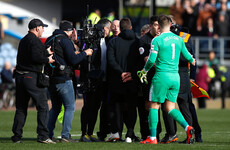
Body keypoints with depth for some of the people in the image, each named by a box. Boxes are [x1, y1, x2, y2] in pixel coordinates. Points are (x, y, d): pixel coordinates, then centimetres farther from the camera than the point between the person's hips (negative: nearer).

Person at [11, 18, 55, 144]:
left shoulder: (23, 40, 18)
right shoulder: (35, 41, -11)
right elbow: (35, 58, -21)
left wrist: (46, 53, 23)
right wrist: (47, 60, -7)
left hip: (19, 76, 9)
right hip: (31, 77, -9)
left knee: (21, 108, 12)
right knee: (43, 107, -3)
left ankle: (16, 136, 10)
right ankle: (42, 136, -9)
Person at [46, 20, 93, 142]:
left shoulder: (49, 40, 13)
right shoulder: (65, 41, -10)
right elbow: (73, 60, -14)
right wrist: (85, 53, 2)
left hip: (50, 79, 8)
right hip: (63, 79, -7)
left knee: (55, 107, 17)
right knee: (70, 107, 0)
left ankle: (48, 135, 11)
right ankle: (65, 136, -7)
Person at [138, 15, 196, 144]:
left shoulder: (157, 40, -7)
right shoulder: (178, 39, 9)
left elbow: (152, 60, -10)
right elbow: (187, 56, 20)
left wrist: (144, 71, 10)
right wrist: (192, 61, 44)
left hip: (162, 75, -5)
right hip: (175, 77, 5)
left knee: (154, 106, 4)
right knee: (170, 108, 10)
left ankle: (153, 137, 1)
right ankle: (187, 127, -12)